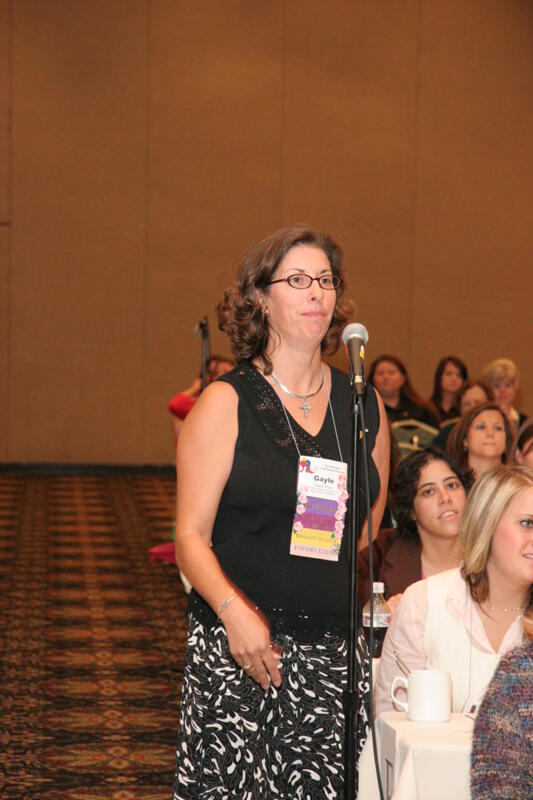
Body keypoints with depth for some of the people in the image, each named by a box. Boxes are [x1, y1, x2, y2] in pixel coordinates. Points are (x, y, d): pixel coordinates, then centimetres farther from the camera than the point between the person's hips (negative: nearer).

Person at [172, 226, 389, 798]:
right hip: (237, 646, -3)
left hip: (335, 649, 3)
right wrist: (234, 611, -20)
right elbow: (191, 536, -6)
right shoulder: (226, 403, -1)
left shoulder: (365, 406, 11)